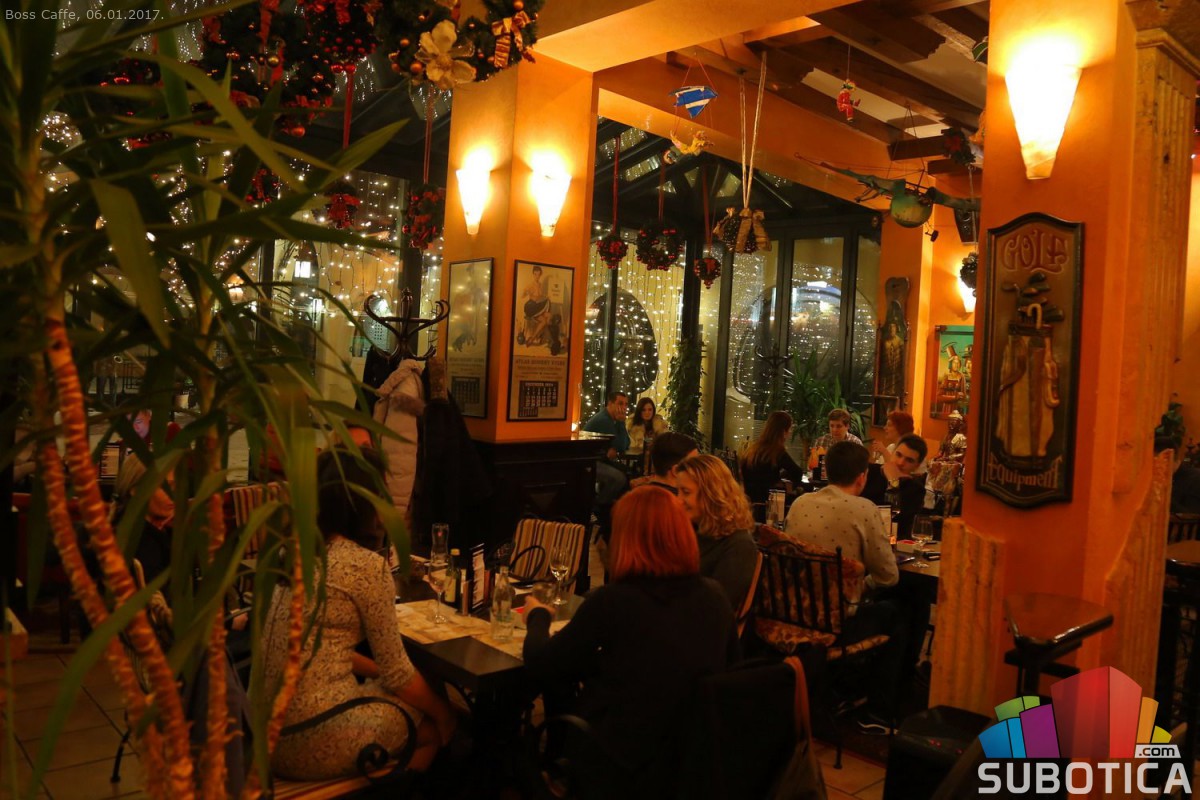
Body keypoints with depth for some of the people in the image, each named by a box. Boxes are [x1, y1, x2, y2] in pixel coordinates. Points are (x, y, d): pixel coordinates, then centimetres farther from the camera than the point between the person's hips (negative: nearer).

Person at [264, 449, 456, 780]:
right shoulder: (367, 565, -15)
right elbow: (397, 671, -7)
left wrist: (376, 671, 19)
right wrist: (442, 712, 9)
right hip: (314, 741, -7)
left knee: (422, 695, 23)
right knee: (435, 722, 16)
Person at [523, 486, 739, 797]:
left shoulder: (613, 601, -18)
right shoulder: (714, 597, -5)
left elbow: (540, 666, -7)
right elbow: (729, 665, 13)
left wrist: (538, 616, 14)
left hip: (617, 771, -5)